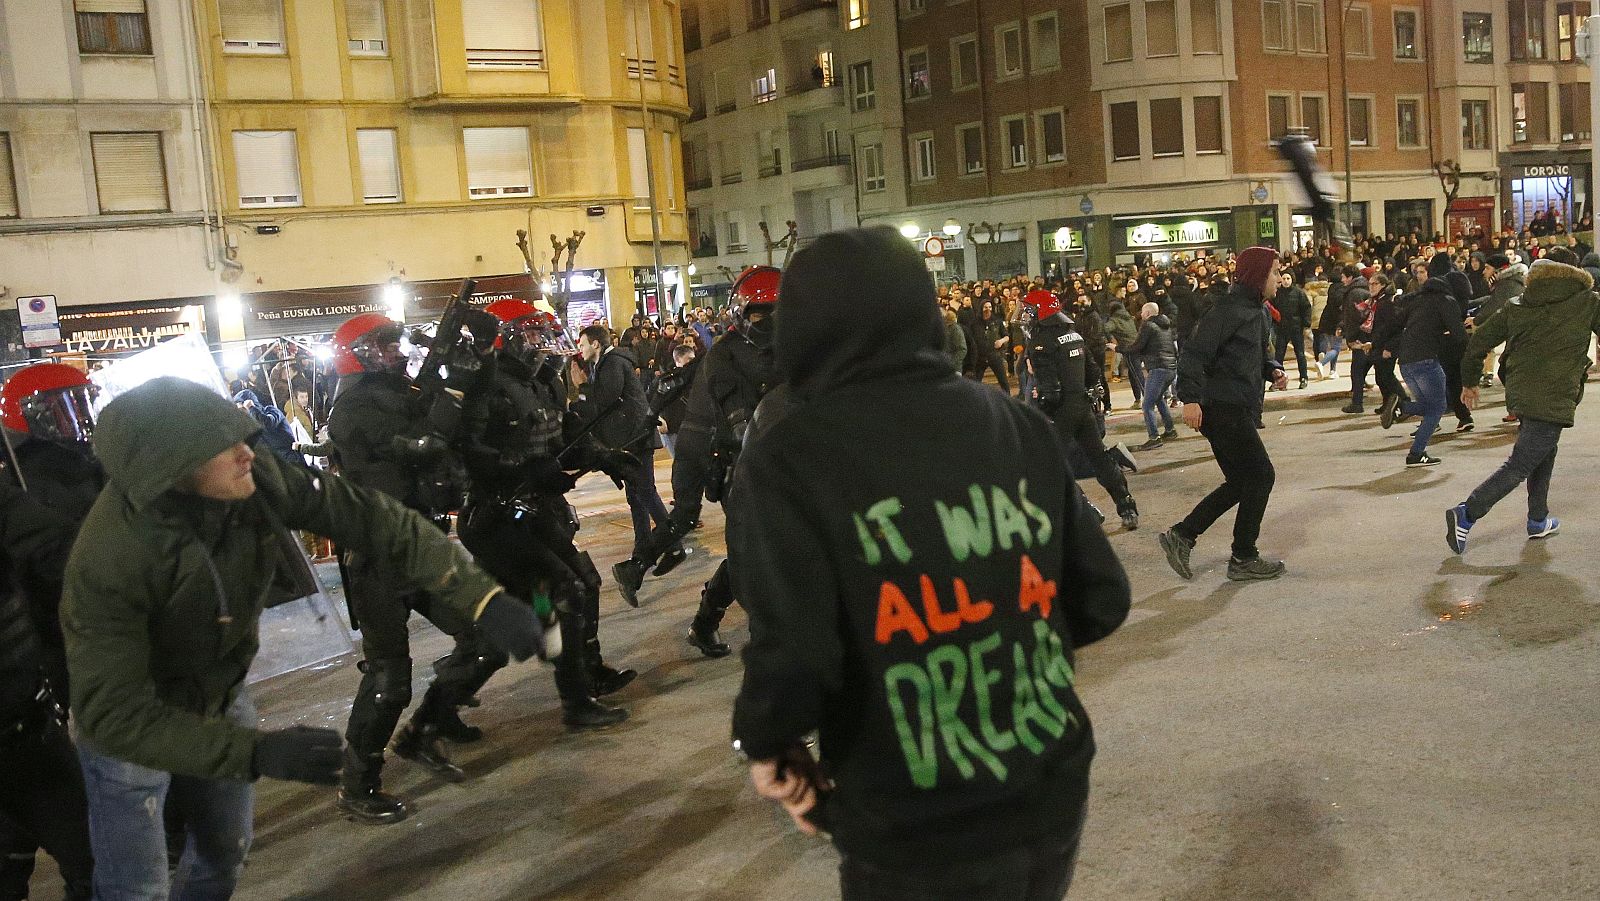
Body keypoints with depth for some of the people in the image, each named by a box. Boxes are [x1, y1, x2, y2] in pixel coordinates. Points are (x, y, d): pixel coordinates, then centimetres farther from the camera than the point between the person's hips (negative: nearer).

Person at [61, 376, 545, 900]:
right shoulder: (110, 557, -38)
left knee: (226, 851, 23)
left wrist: (482, 597, -33)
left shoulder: (257, 479, -27)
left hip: (221, 694, 5)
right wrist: (256, 753, -45)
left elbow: (369, 517, -25)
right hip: (130, 719, -5)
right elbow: (113, 713, -38)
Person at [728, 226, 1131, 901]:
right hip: (1051, 799, 5)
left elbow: (795, 662, -23)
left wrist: (765, 744, -3)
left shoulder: (789, 460, -13)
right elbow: (1101, 600, 3)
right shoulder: (1021, 426, 0)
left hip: (917, 844, -4)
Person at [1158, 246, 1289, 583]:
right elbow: (1195, 352, -22)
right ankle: (1243, 558, 6)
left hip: (1238, 412, 10)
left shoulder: (1257, 312, 16)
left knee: (1240, 482, 13)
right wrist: (1190, 398, -30)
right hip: (1224, 409, -10)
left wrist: (1273, 370, 7)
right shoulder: (1230, 310, -15)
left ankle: (1181, 536, 16)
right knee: (1261, 475, -3)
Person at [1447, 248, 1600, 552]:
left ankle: (1538, 520, 31)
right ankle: (1466, 515, -18)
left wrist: (1468, 381, 20)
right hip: (1554, 399, -6)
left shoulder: (1517, 305, 9)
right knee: (1520, 465, -7)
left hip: (1519, 393, 6)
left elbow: (1480, 339, 9)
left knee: (1544, 454, 25)